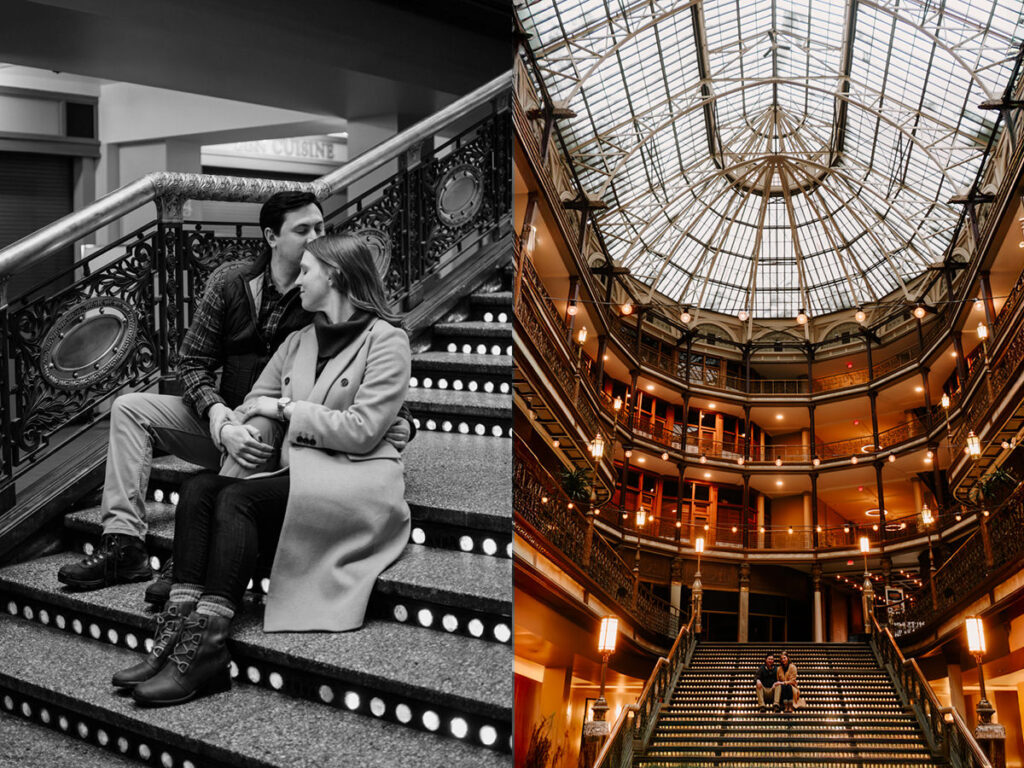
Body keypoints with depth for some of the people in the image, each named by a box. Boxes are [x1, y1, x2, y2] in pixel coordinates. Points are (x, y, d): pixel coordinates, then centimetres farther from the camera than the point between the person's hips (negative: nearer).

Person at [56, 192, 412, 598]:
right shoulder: (230, 281, -1)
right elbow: (193, 361, 0)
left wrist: (397, 414, -23)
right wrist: (215, 411, -21)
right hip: (222, 423, 4)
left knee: (261, 422, -37)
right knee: (130, 408, -5)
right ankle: (124, 542, -15)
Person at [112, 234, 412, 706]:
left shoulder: (386, 340, -3)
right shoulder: (296, 343, 20)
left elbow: (361, 430, -13)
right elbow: (255, 402, 19)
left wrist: (285, 409, -6)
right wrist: (230, 428, -5)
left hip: (357, 483, -7)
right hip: (299, 473, 7)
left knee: (238, 498, -28)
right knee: (198, 489, -17)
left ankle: (204, 650, -30)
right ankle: (175, 633, -26)